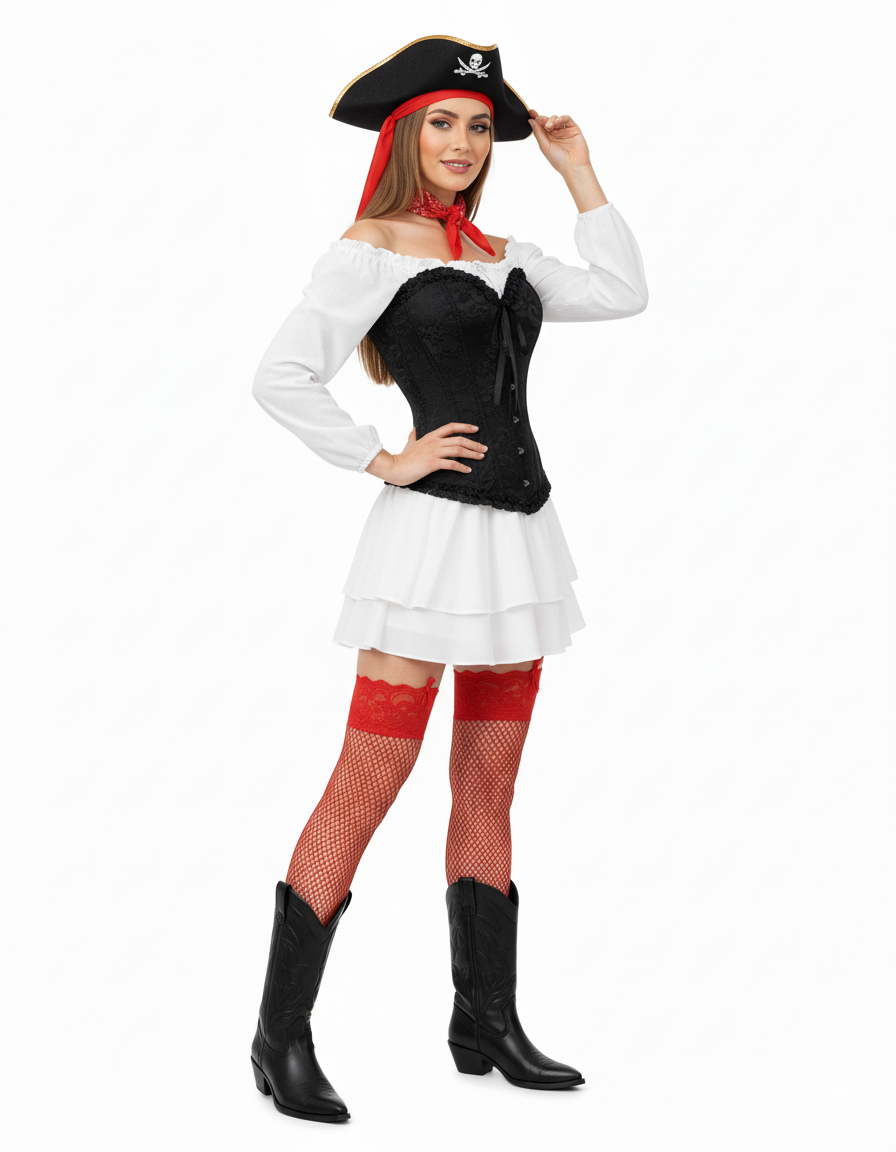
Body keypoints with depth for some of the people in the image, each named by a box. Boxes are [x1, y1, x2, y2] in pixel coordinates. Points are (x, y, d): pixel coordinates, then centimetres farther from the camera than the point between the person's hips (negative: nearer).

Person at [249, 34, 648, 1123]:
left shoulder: (502, 253, 16)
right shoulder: (369, 248, -4)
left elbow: (621, 294, 15)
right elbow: (282, 377, -12)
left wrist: (577, 170, 15)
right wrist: (385, 461, -11)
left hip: (521, 530, 7)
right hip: (435, 531, -7)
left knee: (488, 796, 11)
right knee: (366, 786, -7)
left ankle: (486, 1024, 21)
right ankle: (282, 1035, 2)